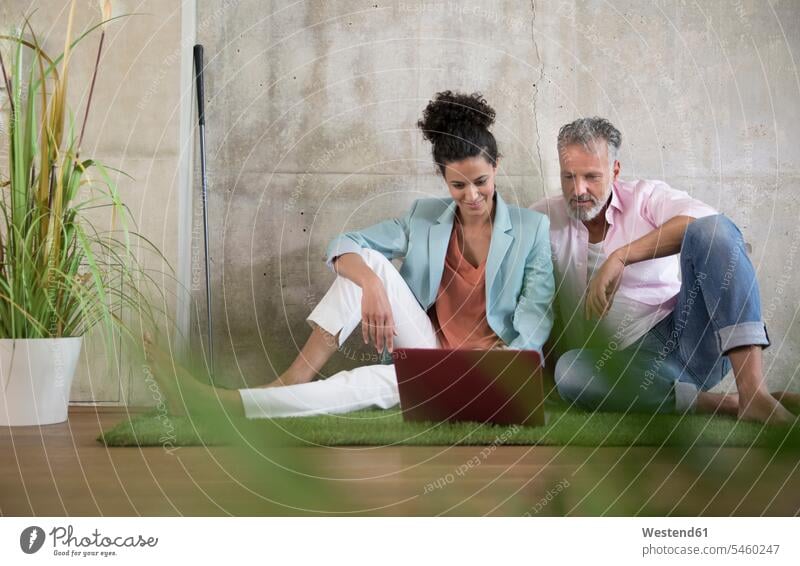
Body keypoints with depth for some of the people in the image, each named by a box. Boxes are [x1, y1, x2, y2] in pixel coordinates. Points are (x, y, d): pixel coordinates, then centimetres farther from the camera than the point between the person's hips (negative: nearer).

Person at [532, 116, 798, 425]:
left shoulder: (645, 196, 6)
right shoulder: (546, 215, 10)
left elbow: (703, 218, -16)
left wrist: (620, 256, -23)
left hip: (691, 336, 0)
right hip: (633, 359, 0)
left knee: (715, 228, -24)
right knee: (569, 371, -35)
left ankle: (752, 390, -35)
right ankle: (721, 403, -27)